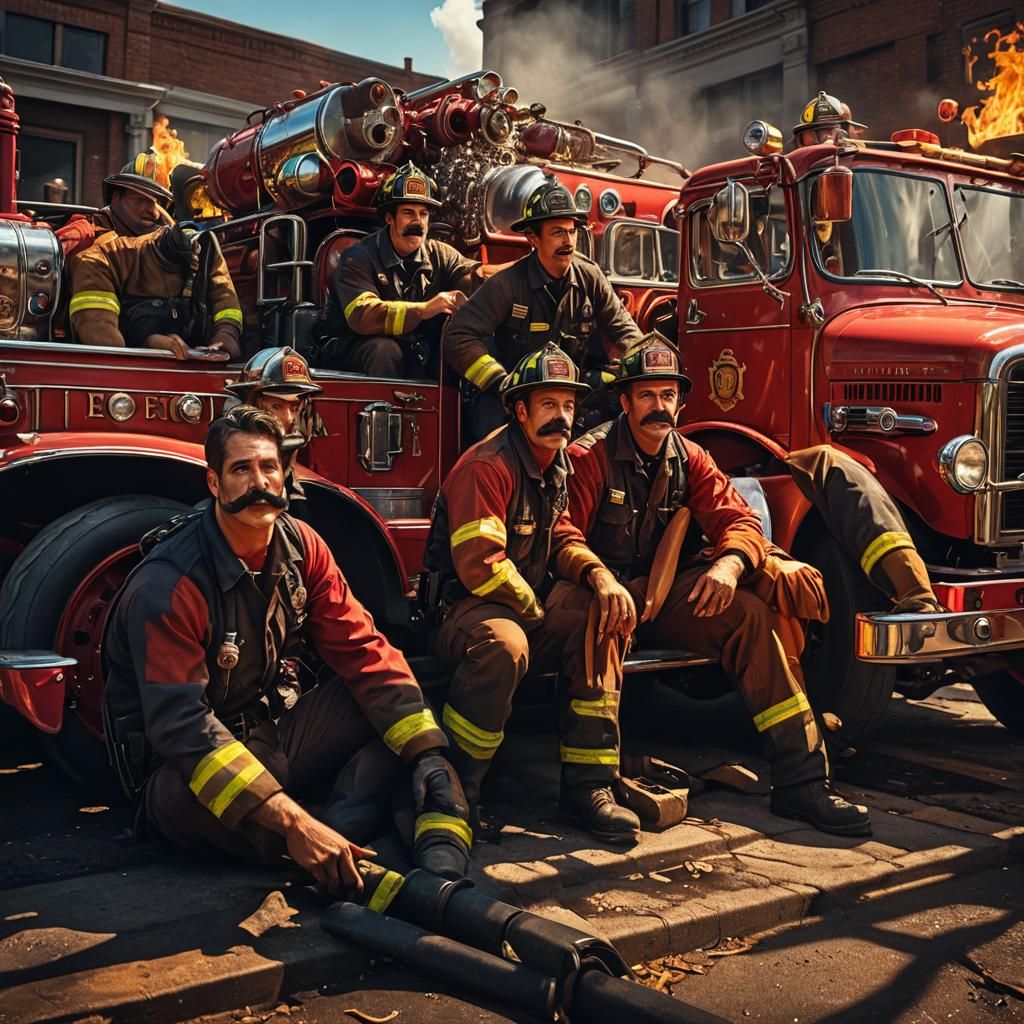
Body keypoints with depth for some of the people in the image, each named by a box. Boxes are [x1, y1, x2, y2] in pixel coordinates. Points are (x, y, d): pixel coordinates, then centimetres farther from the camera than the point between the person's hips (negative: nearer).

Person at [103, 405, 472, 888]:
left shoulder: (300, 545, -3)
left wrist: (426, 752, -18)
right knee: (189, 796, -41)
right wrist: (290, 821, -41)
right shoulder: (168, 584, -23)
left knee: (388, 698, -10)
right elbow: (181, 725, -32)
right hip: (183, 767, -6)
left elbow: (361, 649, -5)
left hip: (275, 736, 7)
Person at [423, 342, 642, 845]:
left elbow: (562, 539, 11)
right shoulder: (488, 465, -17)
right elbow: (479, 565, -23)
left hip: (529, 605, 9)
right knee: (503, 643, -38)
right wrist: (538, 611, -11)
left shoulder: (555, 465, 12)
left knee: (602, 613, -10)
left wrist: (599, 576, -11)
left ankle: (587, 786, -10)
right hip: (464, 609, -9)